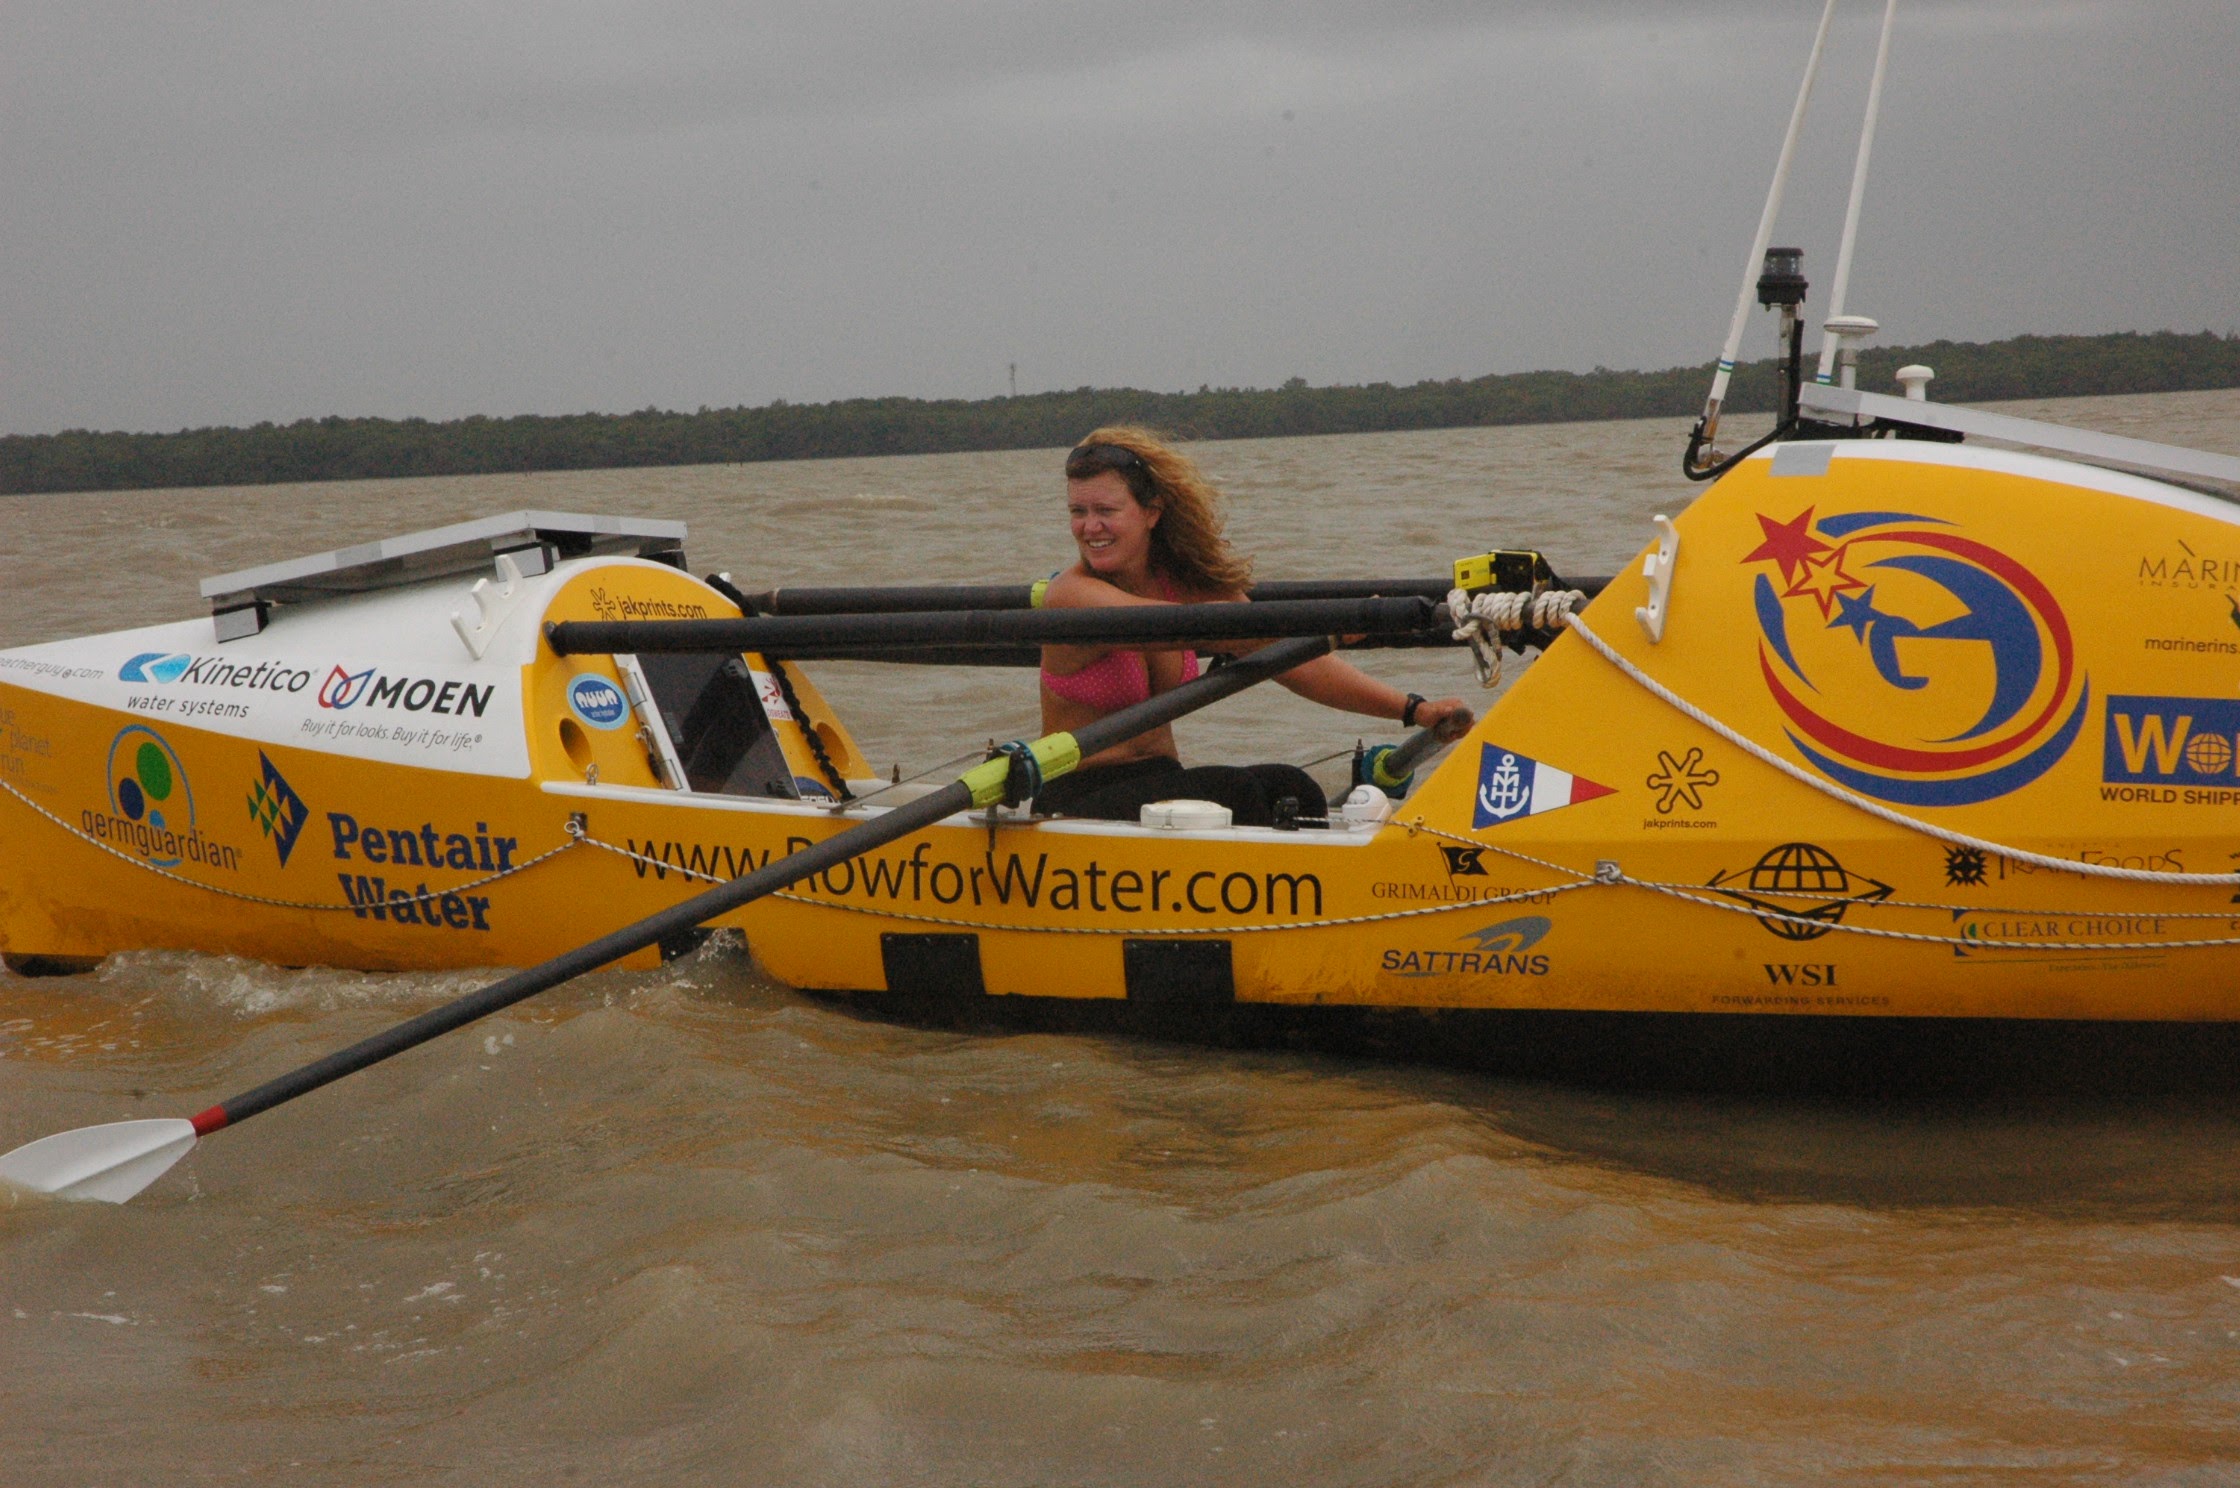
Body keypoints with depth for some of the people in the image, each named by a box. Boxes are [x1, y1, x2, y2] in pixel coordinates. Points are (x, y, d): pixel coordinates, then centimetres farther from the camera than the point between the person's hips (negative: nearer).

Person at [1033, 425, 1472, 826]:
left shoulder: (1186, 582, 5)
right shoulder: (1073, 596, -14)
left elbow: (1294, 661, -1)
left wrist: (1414, 709, -11)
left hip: (1160, 784, 6)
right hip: (1077, 803, -6)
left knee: (1291, 790, -22)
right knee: (1234, 791, -30)